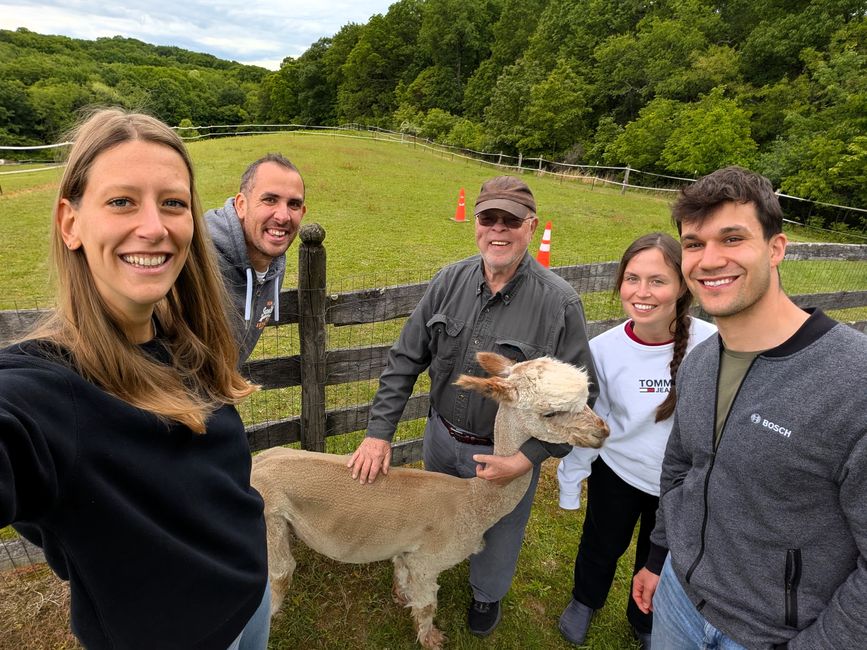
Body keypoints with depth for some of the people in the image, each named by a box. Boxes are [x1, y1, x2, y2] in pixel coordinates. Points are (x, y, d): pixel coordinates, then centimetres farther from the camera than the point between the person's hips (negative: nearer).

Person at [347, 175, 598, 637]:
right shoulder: (450, 281, -11)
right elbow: (405, 360, -6)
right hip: (441, 437, 4)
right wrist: (379, 432, -10)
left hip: (507, 453, -3)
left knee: (497, 533, 24)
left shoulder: (560, 303, -22)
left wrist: (528, 458, -22)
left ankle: (487, 593, 58)